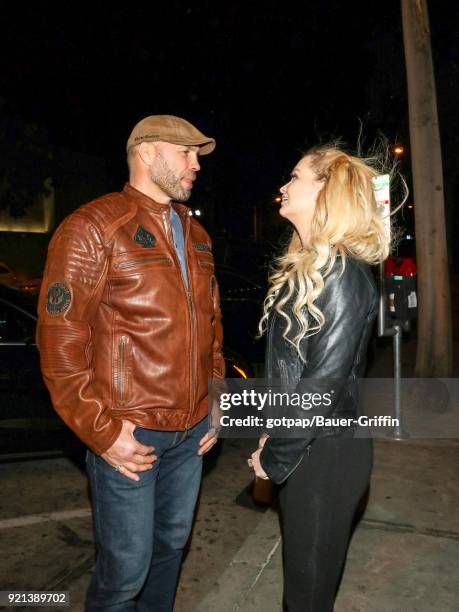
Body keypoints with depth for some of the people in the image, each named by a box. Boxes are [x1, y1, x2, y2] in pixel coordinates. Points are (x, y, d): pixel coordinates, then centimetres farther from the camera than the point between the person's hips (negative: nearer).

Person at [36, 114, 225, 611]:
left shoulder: (196, 235, 11)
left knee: (170, 547, 22)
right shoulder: (93, 227, -10)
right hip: (128, 435, -6)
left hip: (191, 432, 7)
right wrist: (102, 433, -14)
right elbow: (60, 341, -14)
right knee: (125, 569, 8)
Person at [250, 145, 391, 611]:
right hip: (302, 443, 8)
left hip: (326, 450, -8)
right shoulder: (305, 265, 8)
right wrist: (276, 435, 7)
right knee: (300, 569, 25)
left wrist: (275, 456, -13)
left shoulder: (342, 272, -20)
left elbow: (325, 378, -23)